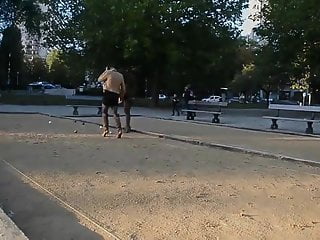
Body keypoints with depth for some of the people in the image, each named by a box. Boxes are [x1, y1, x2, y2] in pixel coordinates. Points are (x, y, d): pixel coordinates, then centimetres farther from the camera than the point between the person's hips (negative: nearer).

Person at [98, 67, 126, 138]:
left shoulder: (109, 72, 0)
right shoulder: (121, 75, 14)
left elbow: (99, 79, 11)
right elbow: (123, 88, 14)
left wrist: (105, 71, 18)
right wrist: (121, 97, 22)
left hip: (107, 93, -4)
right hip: (116, 95, 4)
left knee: (104, 112, 9)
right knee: (115, 113, 5)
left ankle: (106, 129, 5)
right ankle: (119, 129, -9)